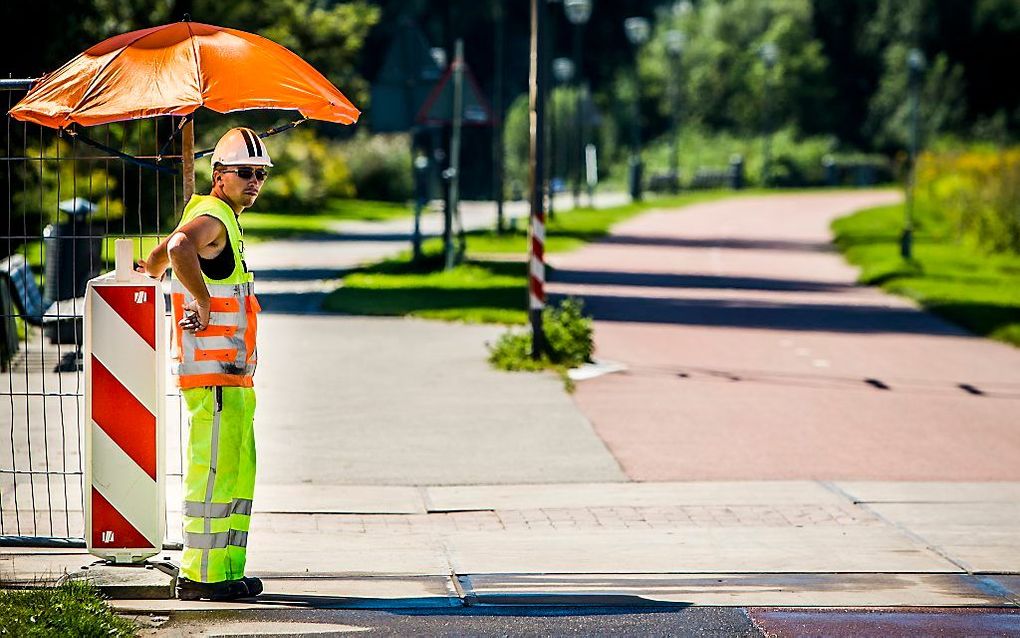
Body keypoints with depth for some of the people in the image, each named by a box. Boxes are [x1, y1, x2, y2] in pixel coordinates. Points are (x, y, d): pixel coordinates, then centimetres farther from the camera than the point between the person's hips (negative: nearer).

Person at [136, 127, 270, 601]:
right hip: (212, 371, -10)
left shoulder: (223, 219, 21)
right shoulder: (210, 218, -11)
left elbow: (160, 256, 36)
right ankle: (200, 575, -9)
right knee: (214, 471, -10)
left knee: (239, 472, 12)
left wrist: (149, 273, 54)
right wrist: (205, 303, -27)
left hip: (233, 373, 10)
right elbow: (179, 248, -35)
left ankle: (227, 569, 17)